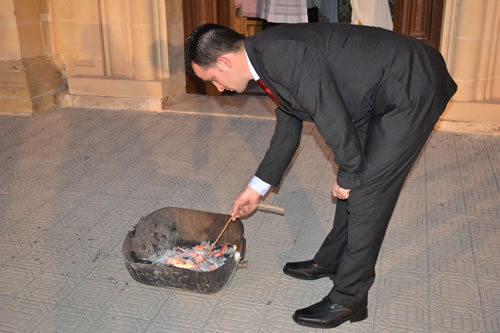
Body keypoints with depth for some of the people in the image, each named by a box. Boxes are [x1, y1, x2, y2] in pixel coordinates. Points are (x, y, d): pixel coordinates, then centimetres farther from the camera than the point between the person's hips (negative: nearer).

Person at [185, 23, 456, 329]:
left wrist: (348, 175, -8)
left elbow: (332, 117, -23)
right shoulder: (268, 59, 8)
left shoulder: (279, 53, -24)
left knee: (365, 190, -5)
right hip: (385, 91, 9)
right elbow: (287, 130, 18)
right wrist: (257, 189, 24)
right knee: (356, 183, 16)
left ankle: (349, 299, 9)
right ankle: (331, 261, 34)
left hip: (414, 89, -9)